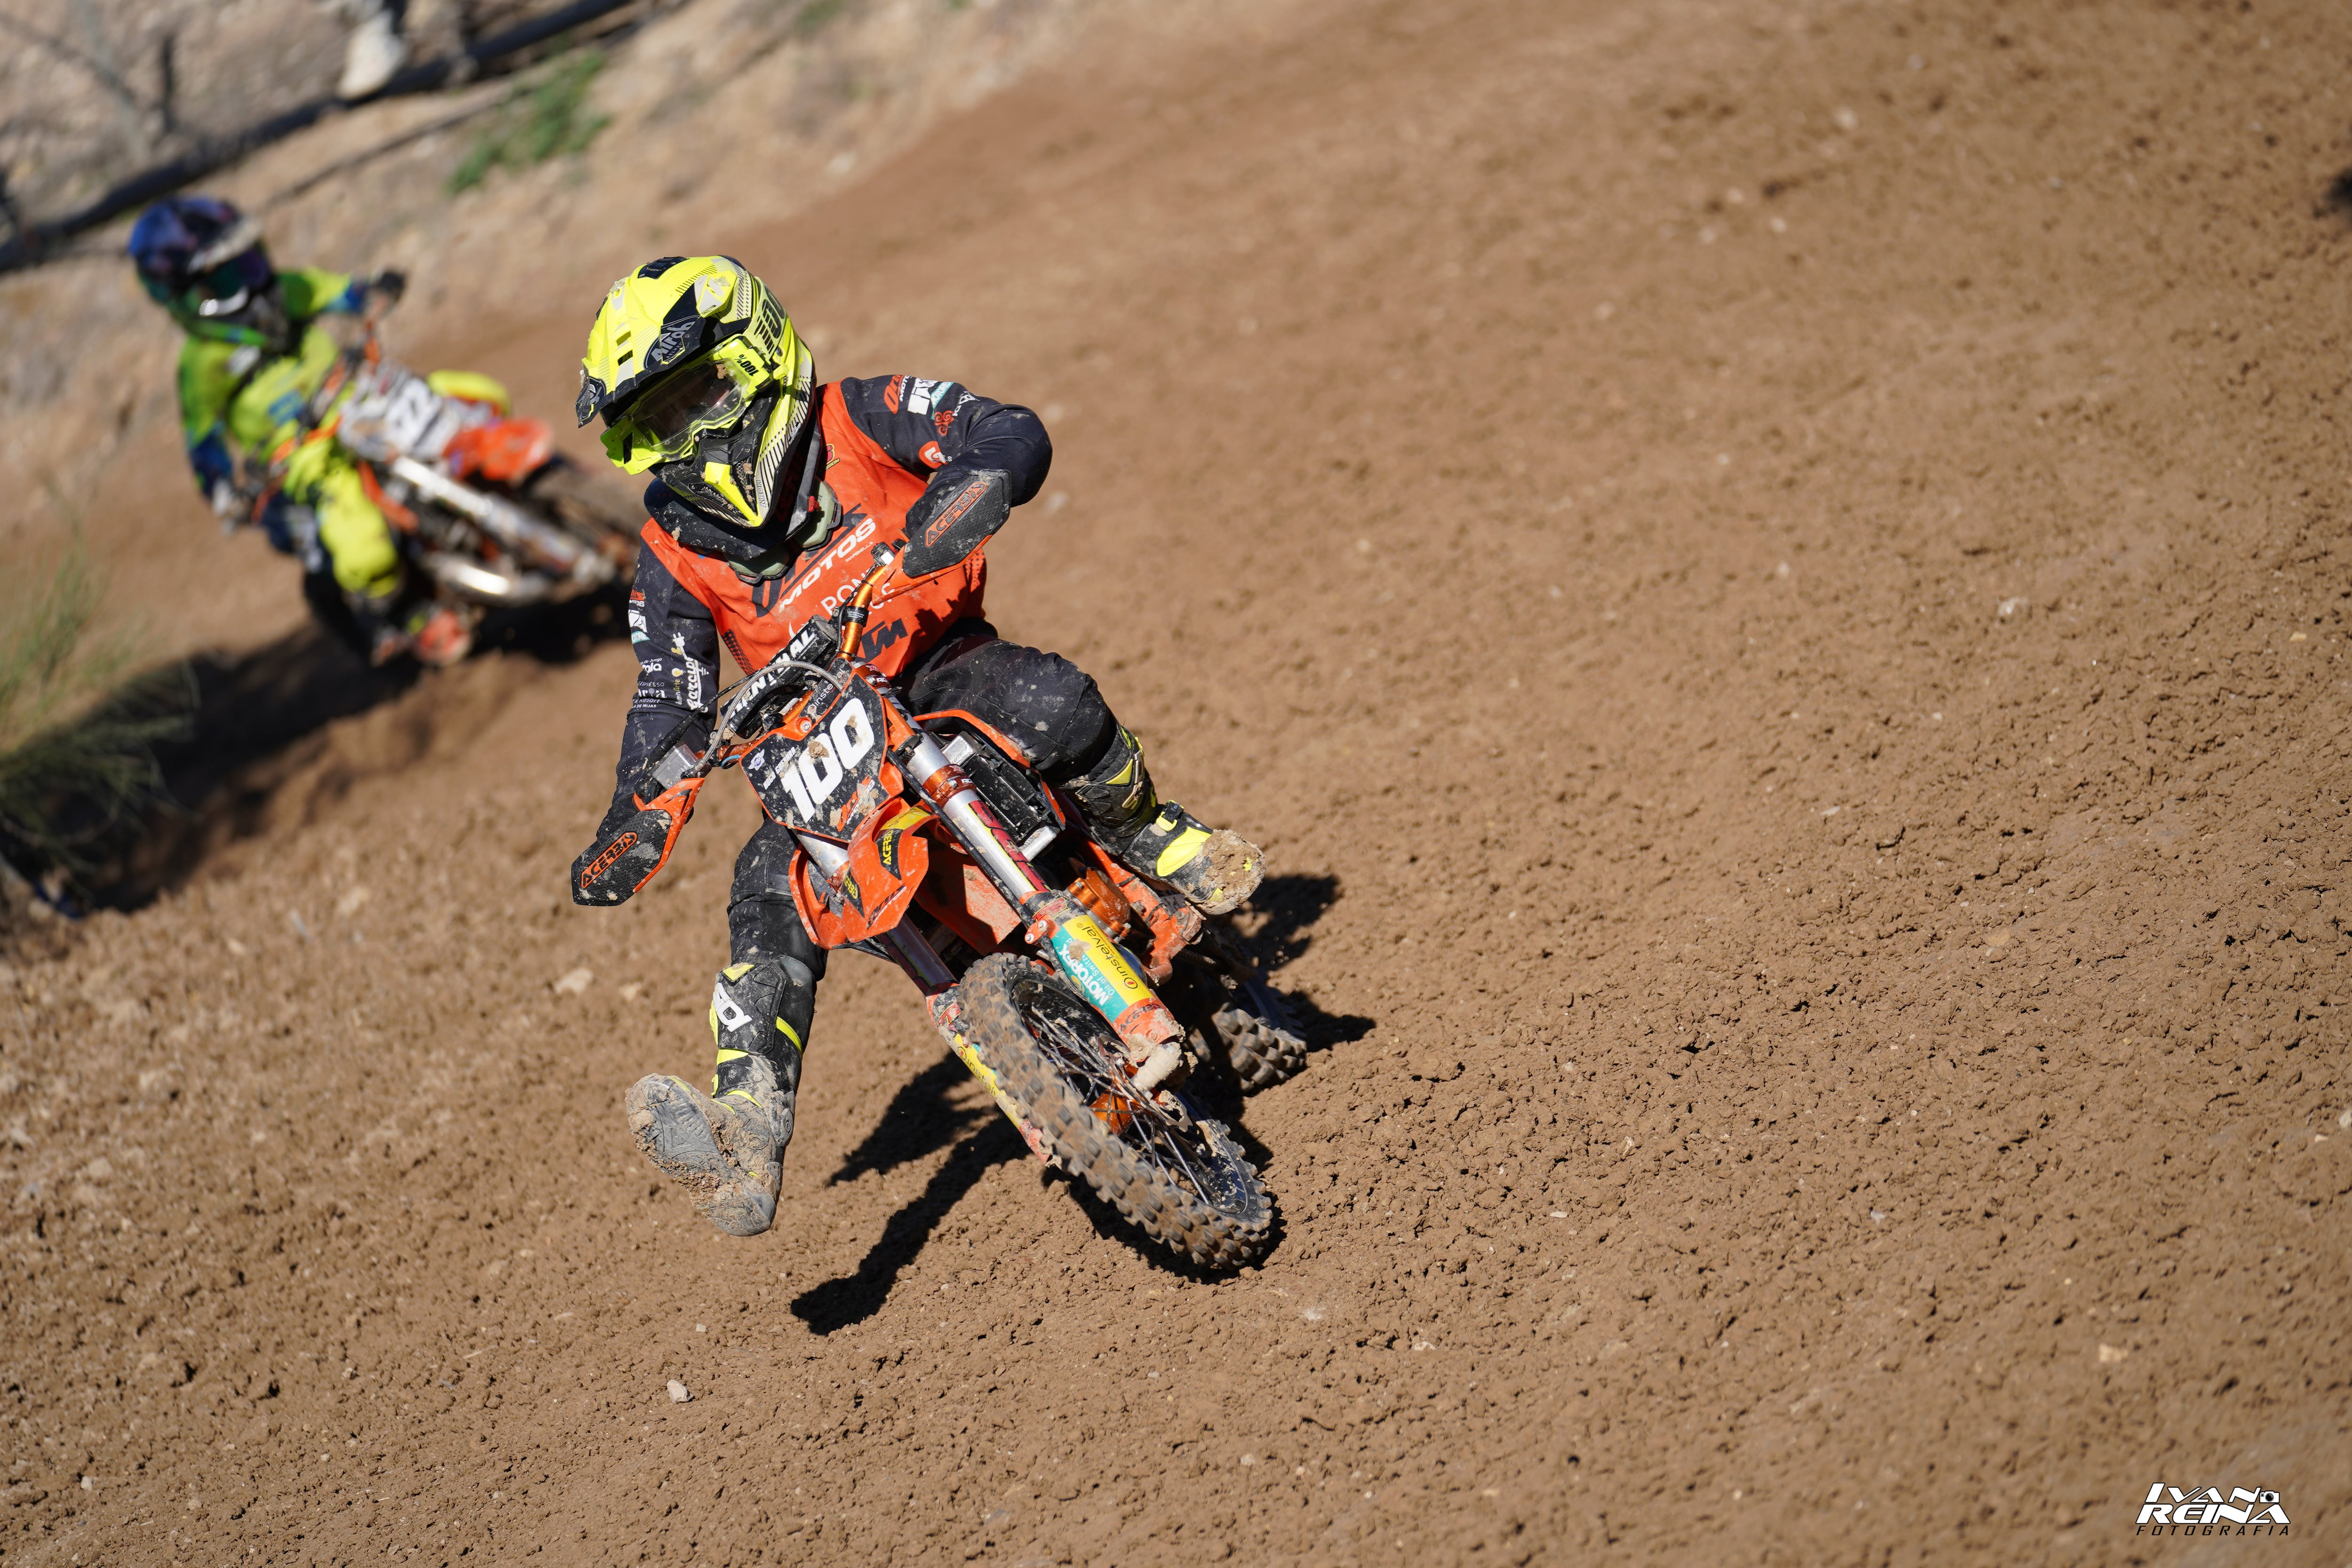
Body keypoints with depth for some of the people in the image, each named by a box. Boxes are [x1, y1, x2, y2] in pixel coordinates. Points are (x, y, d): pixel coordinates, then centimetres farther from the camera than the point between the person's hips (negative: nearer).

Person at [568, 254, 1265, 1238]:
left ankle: (1165, 850, -9)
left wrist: (957, 493, -40)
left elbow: (1014, 435, -17)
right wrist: (627, 826, -8)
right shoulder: (675, 550, 2)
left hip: (941, 665, -2)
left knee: (1048, 700, -36)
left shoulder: (855, 421, -7)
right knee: (769, 897, -24)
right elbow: (669, 706, 6)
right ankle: (747, 1147, -34)